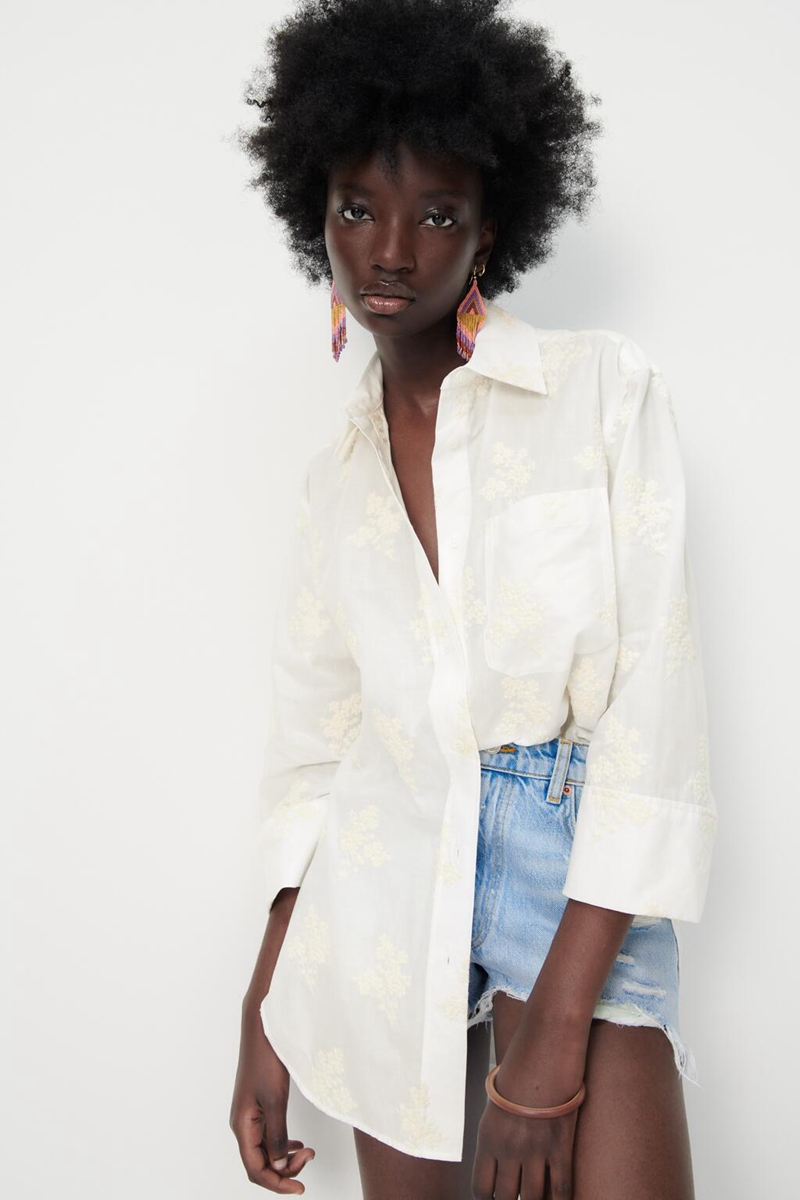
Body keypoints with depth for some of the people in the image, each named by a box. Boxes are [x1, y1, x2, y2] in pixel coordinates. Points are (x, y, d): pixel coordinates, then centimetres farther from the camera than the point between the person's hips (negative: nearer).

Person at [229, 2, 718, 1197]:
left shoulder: (606, 389, -4)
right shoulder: (333, 480, 8)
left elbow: (655, 694, -12)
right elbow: (311, 749, 12)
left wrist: (554, 1019, -17)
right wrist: (263, 1017, 11)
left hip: (578, 863, -3)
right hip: (387, 863, 3)